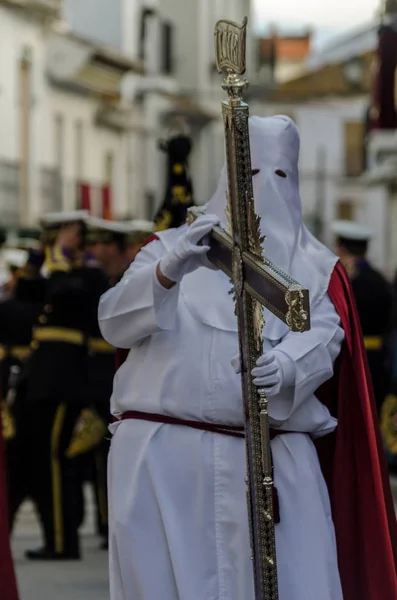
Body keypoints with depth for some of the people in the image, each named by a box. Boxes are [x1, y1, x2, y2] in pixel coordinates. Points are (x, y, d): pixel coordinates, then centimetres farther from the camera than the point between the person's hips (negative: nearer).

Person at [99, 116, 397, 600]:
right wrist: (169, 271, -21)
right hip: (163, 460, 0)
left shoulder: (316, 268, 17)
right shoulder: (172, 247, 16)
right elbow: (114, 321, 0)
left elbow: (325, 337, -2)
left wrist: (286, 365, -26)